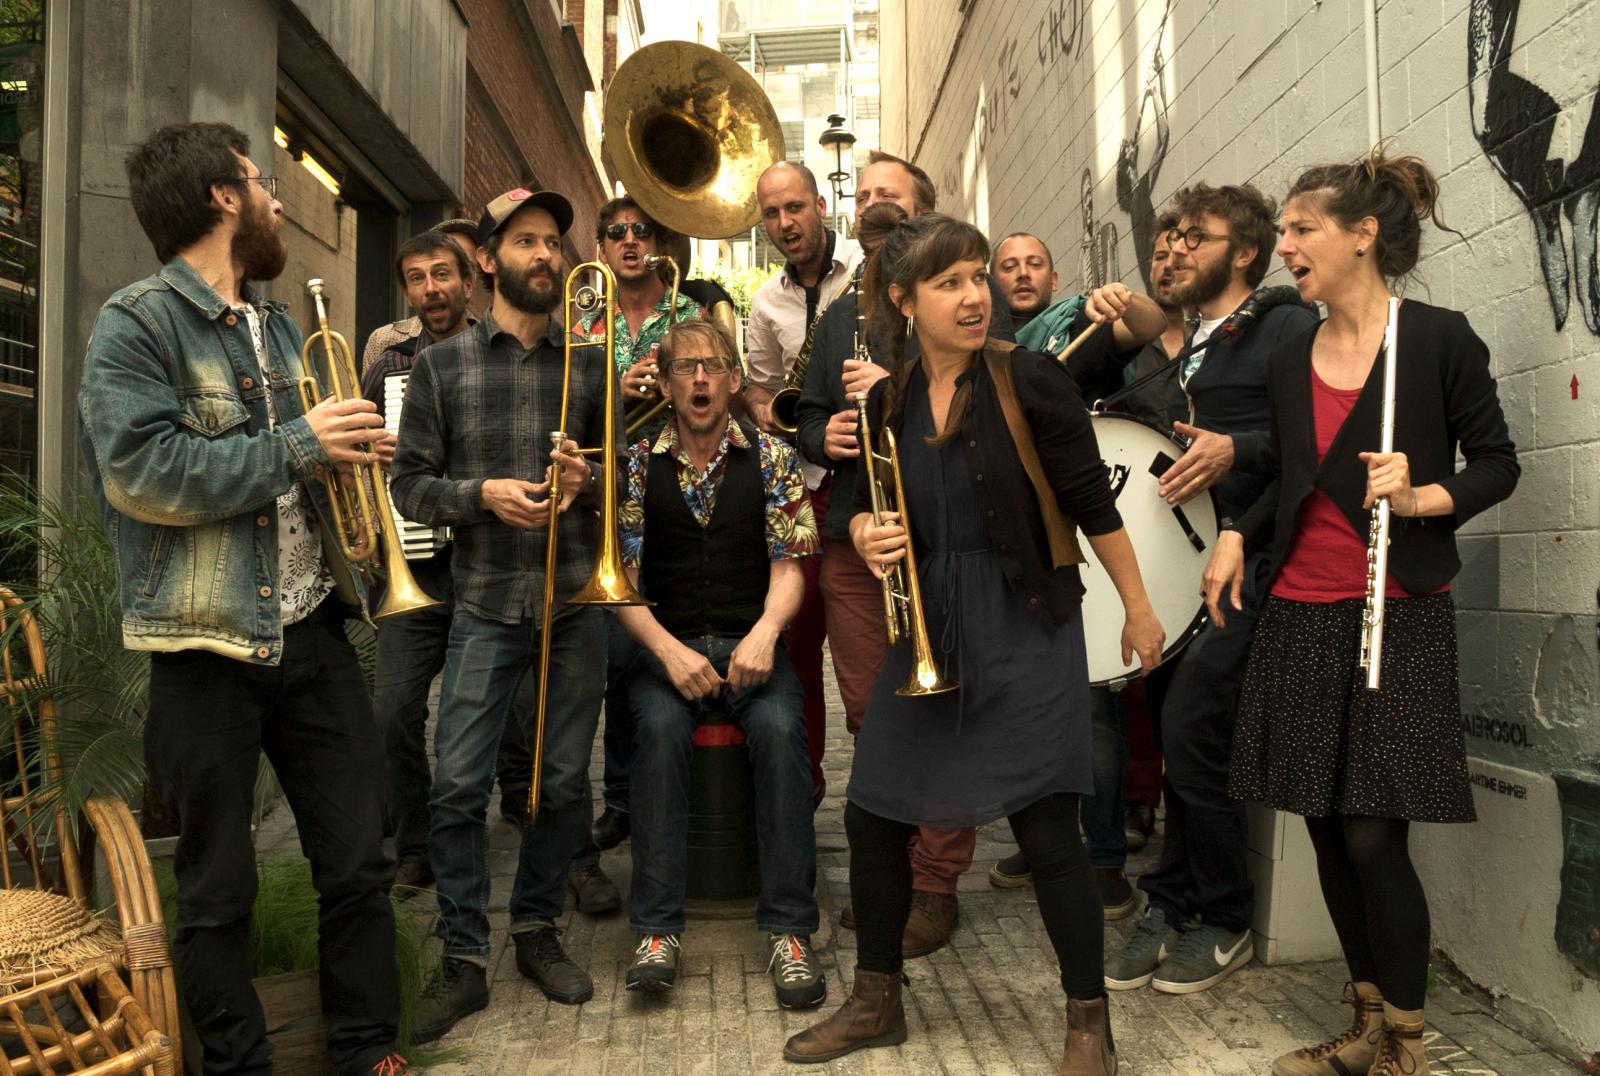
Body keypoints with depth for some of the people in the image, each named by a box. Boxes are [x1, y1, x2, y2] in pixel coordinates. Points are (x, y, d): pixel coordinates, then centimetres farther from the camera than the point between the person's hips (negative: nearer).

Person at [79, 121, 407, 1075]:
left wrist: (346, 444, 3)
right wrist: (299, 446, -18)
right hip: (208, 646, -6)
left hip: (311, 629, 7)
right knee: (218, 888, 9)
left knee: (359, 860, 11)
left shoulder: (278, 323, 16)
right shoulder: (136, 324, -8)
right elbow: (142, 473, -21)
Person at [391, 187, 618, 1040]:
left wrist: (585, 481, -10)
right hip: (484, 603, -1)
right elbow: (410, 485, 2)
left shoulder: (589, 364, 8)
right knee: (458, 785, -3)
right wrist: (481, 495, -15)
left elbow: (624, 474, 11)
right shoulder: (442, 364, 4)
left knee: (564, 781, 9)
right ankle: (464, 960, 13)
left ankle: (537, 929, 28)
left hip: (576, 601, 2)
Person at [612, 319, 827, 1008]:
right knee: (660, 727, -31)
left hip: (751, 641, 0)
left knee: (779, 727, -30)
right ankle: (658, 930, -21)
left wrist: (765, 631, -19)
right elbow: (621, 579, 1)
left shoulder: (770, 458, 6)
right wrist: (669, 650, -15)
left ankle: (789, 931, -21)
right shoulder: (639, 465, 6)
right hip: (667, 644, 0)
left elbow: (789, 566, 1)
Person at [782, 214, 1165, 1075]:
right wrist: (866, 534, -10)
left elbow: (1092, 501, -7)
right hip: (927, 627, 5)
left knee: (1045, 827, -4)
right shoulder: (889, 399, 2)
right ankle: (876, 1002, 30)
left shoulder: (1027, 379, -11)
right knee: (871, 816, 9)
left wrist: (1138, 610, -2)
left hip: (1025, 627, -5)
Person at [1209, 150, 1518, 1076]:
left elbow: (1498, 464, -1)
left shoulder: (1438, 339, -5)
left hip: (1397, 617, -5)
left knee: (1374, 835, -7)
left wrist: (1422, 498, -18)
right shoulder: (1292, 359, 10)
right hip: (1301, 616, 6)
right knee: (1327, 829, 10)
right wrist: (1238, 537, 3)